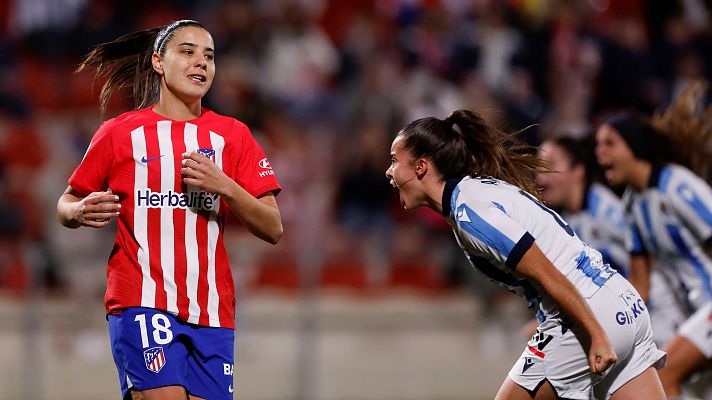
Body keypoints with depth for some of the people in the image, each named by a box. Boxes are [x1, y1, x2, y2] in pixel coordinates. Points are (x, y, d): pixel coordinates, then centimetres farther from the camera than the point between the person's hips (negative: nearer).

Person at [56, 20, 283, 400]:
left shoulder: (232, 135, 11)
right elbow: (65, 205, 14)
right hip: (142, 301, -3)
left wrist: (224, 186, -10)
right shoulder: (119, 132, 6)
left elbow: (272, 229, 6)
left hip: (211, 309, 3)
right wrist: (80, 212, -10)